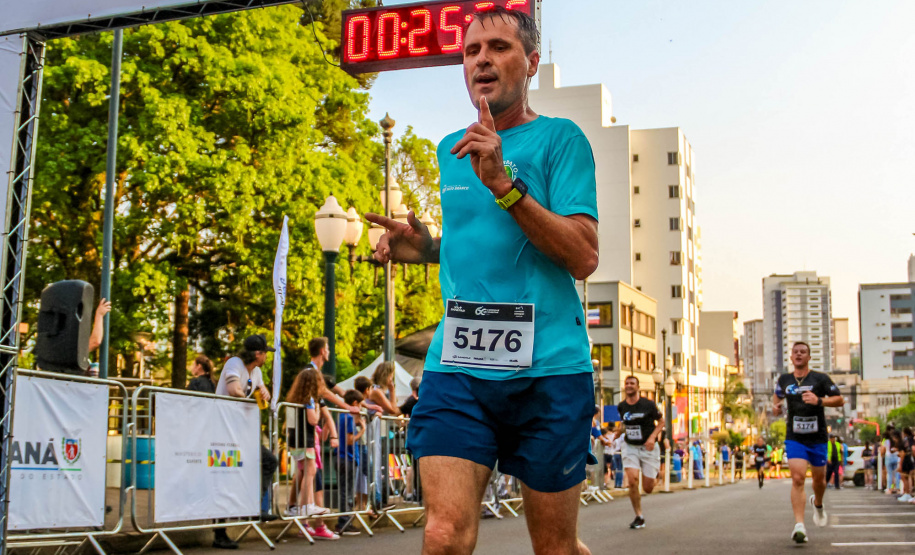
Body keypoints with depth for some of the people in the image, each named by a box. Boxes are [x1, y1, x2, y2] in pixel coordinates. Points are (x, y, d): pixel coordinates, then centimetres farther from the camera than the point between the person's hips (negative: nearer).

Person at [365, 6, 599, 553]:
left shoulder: (559, 138, -1)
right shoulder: (450, 149, 16)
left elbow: (583, 257, -11)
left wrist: (504, 184, -19)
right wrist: (426, 248, 9)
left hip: (548, 369, -3)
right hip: (457, 365, 4)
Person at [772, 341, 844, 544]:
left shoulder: (820, 378, -4)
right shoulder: (784, 380, 5)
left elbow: (840, 400, -7)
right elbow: (777, 395, 26)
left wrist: (819, 400, -23)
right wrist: (775, 405, 3)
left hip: (817, 438, 0)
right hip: (795, 438, 0)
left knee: (819, 478, 15)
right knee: (797, 478, -16)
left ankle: (818, 503, 50)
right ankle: (799, 525, -21)